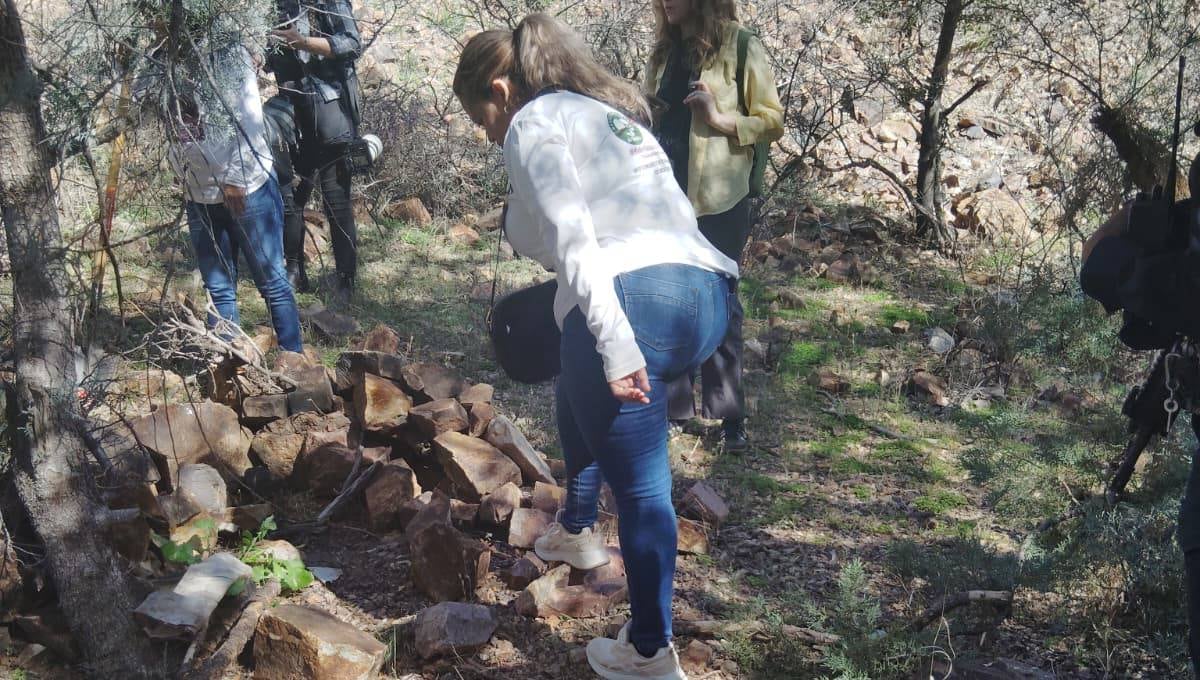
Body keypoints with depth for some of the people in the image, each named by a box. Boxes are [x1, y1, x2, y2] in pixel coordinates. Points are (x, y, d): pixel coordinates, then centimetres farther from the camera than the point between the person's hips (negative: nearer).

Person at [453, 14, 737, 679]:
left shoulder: (533, 123, 4)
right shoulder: (608, 111, 29)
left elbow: (574, 240, -11)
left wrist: (615, 346, -19)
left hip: (636, 299, -9)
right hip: (706, 294, 9)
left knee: (641, 487, 4)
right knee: (579, 397, 34)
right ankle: (577, 532, 54)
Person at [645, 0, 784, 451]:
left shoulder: (740, 47, -5)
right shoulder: (664, 51, 12)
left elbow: (773, 122, -4)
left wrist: (721, 119, -19)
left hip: (717, 201, -5)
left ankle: (730, 417, 11)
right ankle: (673, 405, 18)